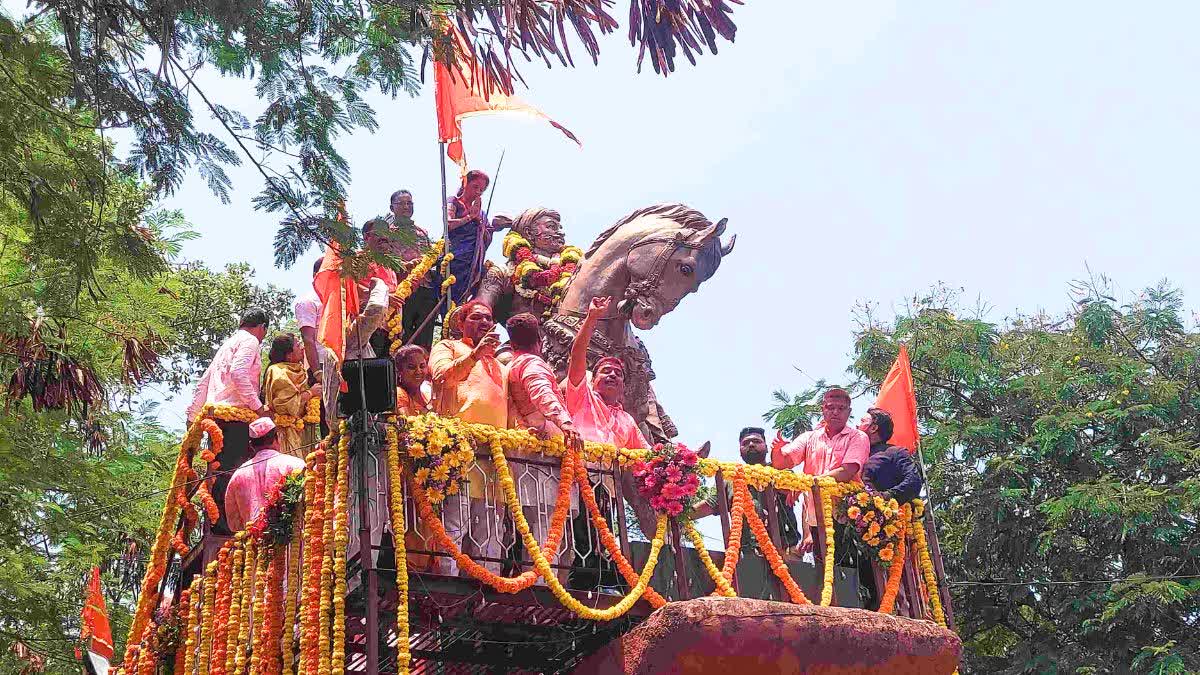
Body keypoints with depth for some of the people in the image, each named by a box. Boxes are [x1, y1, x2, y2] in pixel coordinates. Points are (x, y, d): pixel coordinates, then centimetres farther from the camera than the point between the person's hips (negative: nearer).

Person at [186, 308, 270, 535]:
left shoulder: (227, 344, 28)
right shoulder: (250, 341, 1)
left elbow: (203, 383, 27)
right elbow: (238, 373, -17)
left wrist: (193, 416, 29)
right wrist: (258, 407, -17)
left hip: (213, 413, 9)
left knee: (220, 469, 9)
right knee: (231, 468, -13)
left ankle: (214, 521, 8)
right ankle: (222, 522, -20)